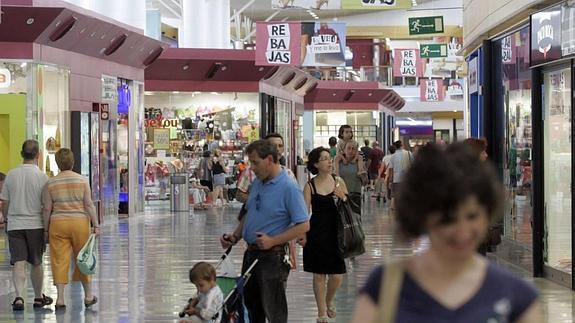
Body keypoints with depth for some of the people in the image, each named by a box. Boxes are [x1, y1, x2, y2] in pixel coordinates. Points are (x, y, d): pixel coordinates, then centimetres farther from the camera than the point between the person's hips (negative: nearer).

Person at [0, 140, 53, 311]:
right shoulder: (42, 176, -6)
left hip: (15, 225, 1)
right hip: (36, 225, -1)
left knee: (19, 262, -2)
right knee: (36, 263, 12)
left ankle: (19, 297, -16)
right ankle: (38, 297, 24)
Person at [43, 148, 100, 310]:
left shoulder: (51, 183, -1)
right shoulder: (82, 180, -2)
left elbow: (47, 208, -1)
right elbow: (89, 204, -5)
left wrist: (46, 229, 7)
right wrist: (96, 225, -2)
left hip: (58, 224, 0)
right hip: (80, 222, 0)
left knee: (60, 261, 3)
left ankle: (60, 298, -1)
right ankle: (88, 296, 20)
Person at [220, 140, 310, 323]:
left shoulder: (289, 188, -16)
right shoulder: (257, 183, 9)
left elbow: (303, 226, -18)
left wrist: (272, 241, -21)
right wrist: (234, 237, 6)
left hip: (272, 257, -8)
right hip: (251, 253, 8)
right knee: (250, 308, 16)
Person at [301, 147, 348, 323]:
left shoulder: (338, 181, 4)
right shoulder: (310, 186, -4)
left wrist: (343, 197, -10)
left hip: (335, 232, 2)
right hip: (317, 234, -2)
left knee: (337, 276, 2)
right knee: (319, 275, 4)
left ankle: (329, 301, 33)